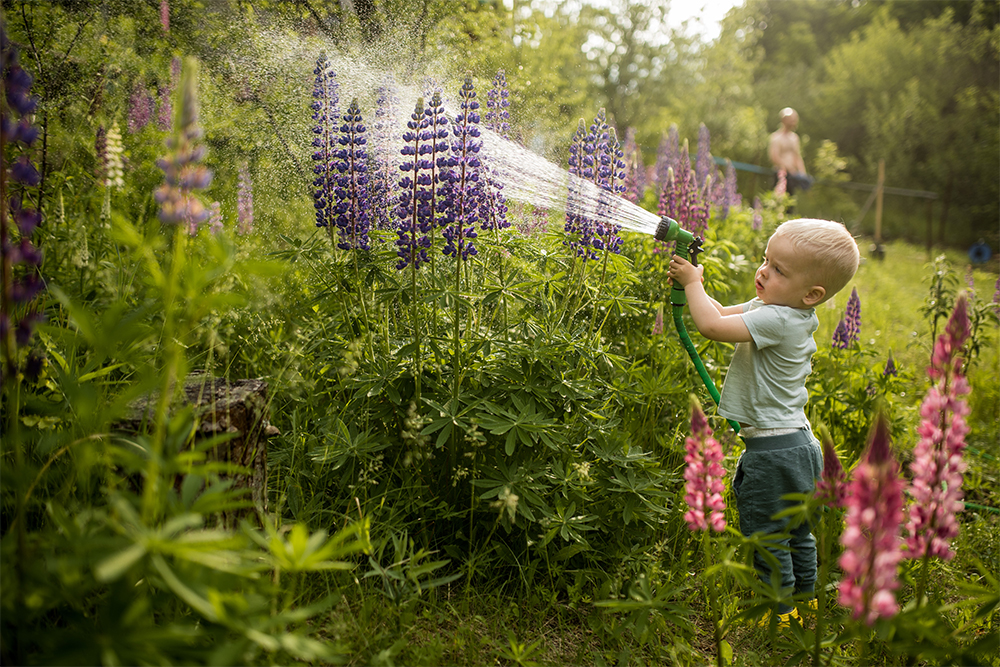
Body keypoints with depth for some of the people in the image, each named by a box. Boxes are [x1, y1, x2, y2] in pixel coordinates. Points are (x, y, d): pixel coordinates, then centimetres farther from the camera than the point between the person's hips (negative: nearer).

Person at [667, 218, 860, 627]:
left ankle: (779, 613, 17)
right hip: (799, 442, 10)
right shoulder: (778, 310, 5)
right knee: (797, 535, 23)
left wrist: (692, 282, -14)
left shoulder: (778, 321, -25)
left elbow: (712, 326, -29)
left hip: (773, 452, -10)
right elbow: (723, 314, 15)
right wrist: (691, 283, 1)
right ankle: (803, 601, 37)